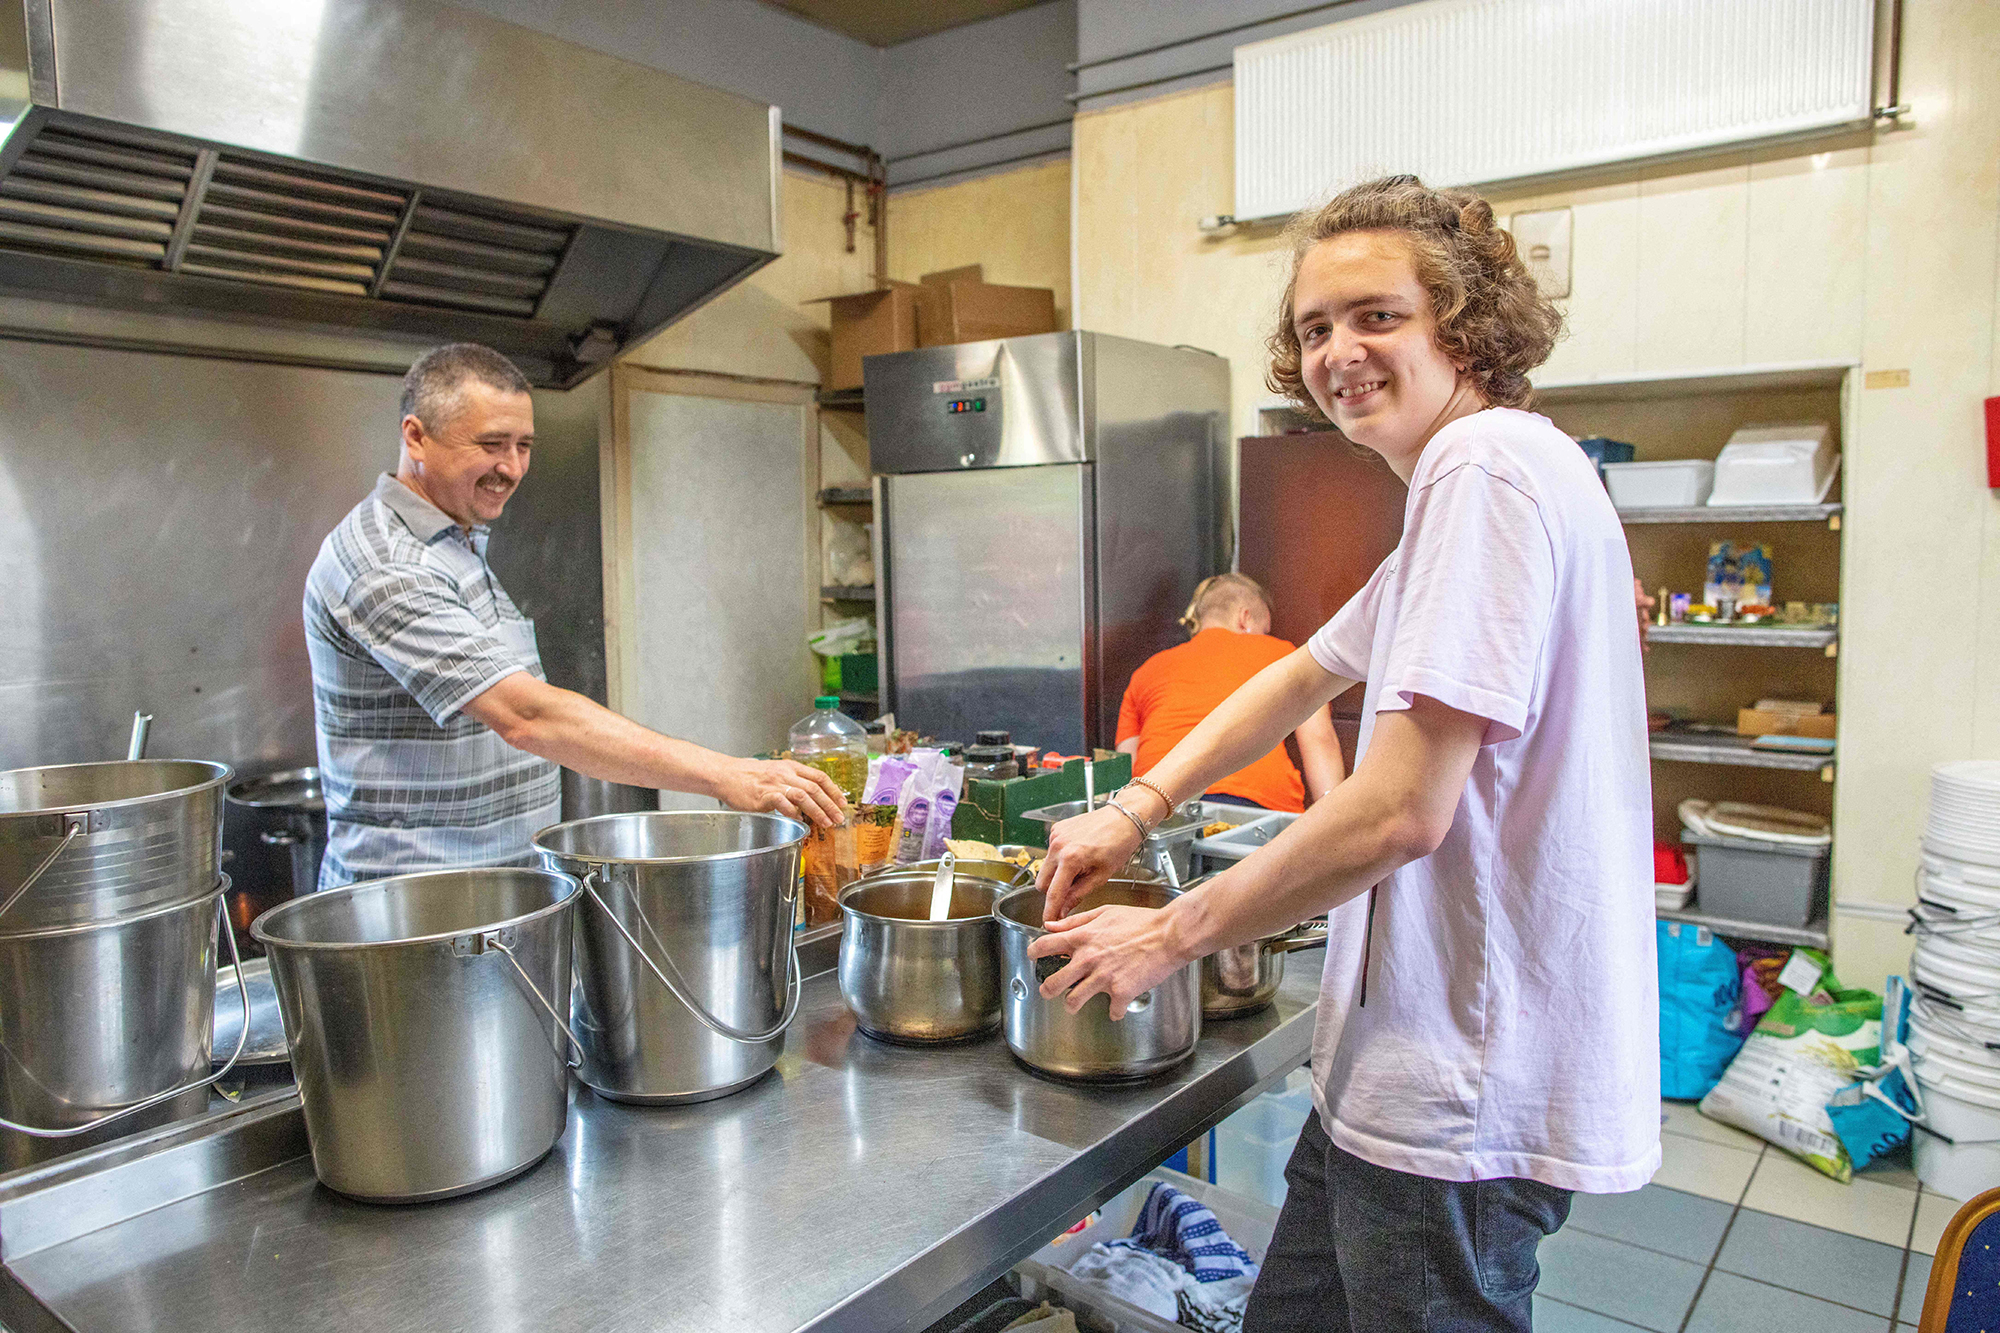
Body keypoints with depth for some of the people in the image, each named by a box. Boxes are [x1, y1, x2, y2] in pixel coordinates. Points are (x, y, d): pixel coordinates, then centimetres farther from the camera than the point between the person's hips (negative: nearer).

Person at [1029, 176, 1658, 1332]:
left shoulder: (1488, 465, -19)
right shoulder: (1458, 490, 15)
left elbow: (1400, 812, -25)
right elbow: (1308, 674, 23)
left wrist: (1171, 935, -12)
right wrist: (1136, 810, 13)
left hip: (1461, 1096, -10)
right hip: (1408, 1065, 10)